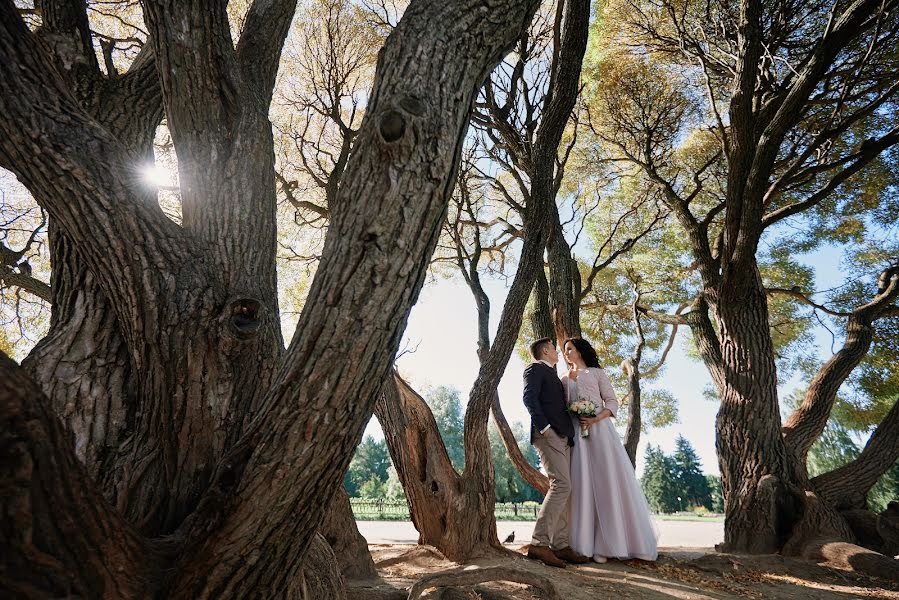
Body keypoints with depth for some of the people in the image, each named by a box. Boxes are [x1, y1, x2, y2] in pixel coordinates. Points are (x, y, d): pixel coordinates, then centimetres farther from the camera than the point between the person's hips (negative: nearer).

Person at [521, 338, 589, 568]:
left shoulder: (552, 374, 30)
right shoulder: (535, 368, 1)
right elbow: (529, 398, -13)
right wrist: (543, 426, -22)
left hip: (562, 436, 10)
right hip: (549, 434, -9)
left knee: (562, 488, 5)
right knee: (561, 485, -18)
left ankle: (560, 545, 7)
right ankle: (539, 542, -17)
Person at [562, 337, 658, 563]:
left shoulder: (597, 373, 10)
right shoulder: (564, 380, 20)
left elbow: (612, 402, 2)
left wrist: (596, 419, -15)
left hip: (599, 430, -3)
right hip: (576, 433, 3)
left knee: (607, 482, -7)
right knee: (582, 483, -4)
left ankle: (605, 543, -2)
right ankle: (587, 543, -2)